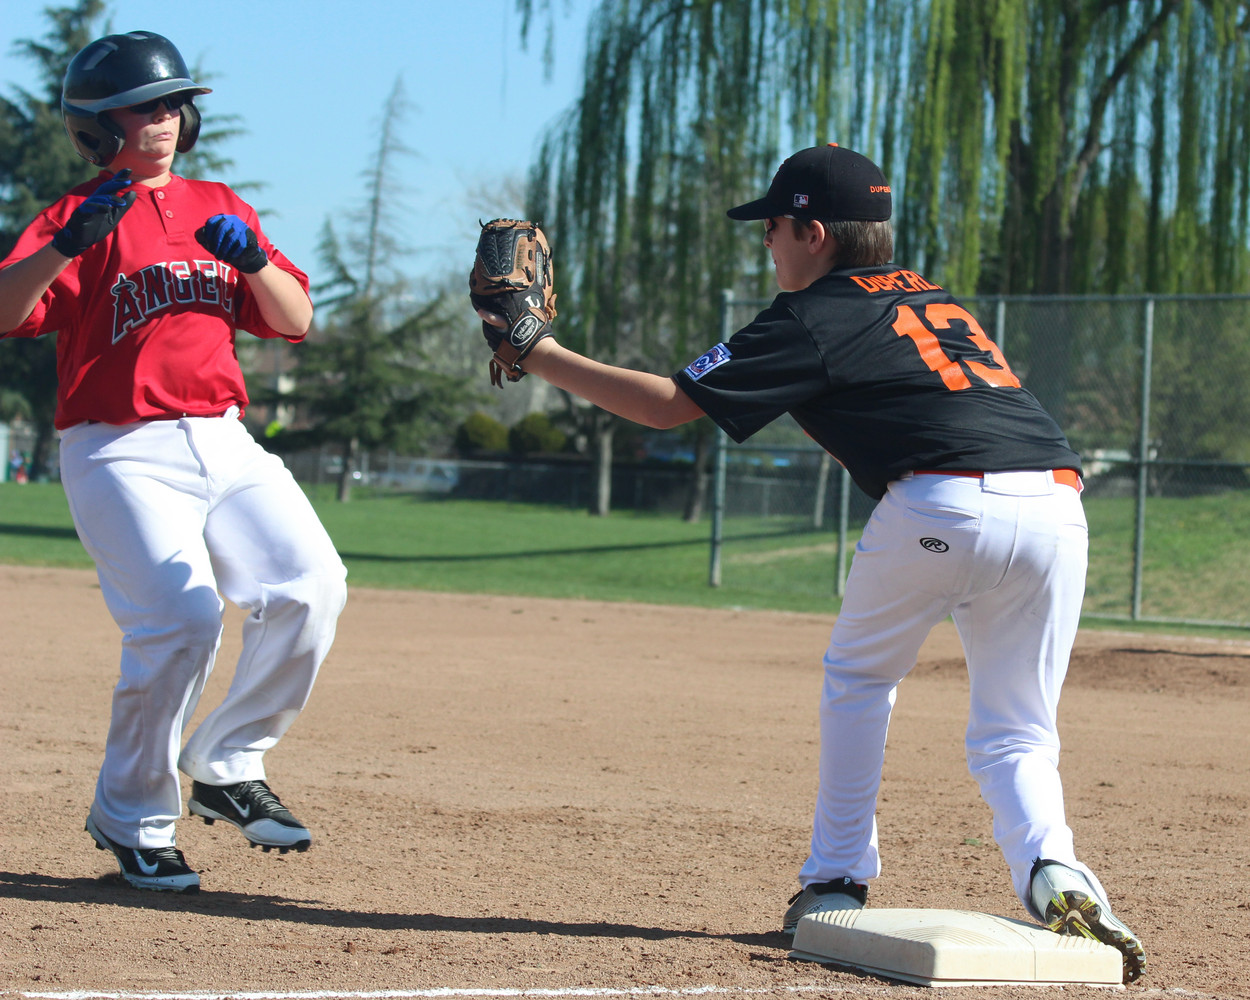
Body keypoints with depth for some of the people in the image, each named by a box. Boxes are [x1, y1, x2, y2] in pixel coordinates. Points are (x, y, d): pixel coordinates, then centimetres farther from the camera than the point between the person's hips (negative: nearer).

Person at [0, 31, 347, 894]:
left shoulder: (218, 208, 17)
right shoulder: (79, 217, 2)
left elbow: (297, 321, 11)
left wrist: (250, 259, -8)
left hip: (224, 441, 5)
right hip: (121, 454, -5)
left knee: (312, 586, -12)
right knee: (183, 617, -21)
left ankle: (227, 767, 6)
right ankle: (131, 820, -1)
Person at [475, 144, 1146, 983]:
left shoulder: (813, 319, 10)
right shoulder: (934, 299, 29)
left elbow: (668, 404, 10)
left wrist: (545, 358, 18)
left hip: (941, 503, -5)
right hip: (1057, 500, 5)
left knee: (858, 678, 22)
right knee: (1014, 733, 14)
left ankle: (838, 883, 21)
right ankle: (1054, 873, -13)